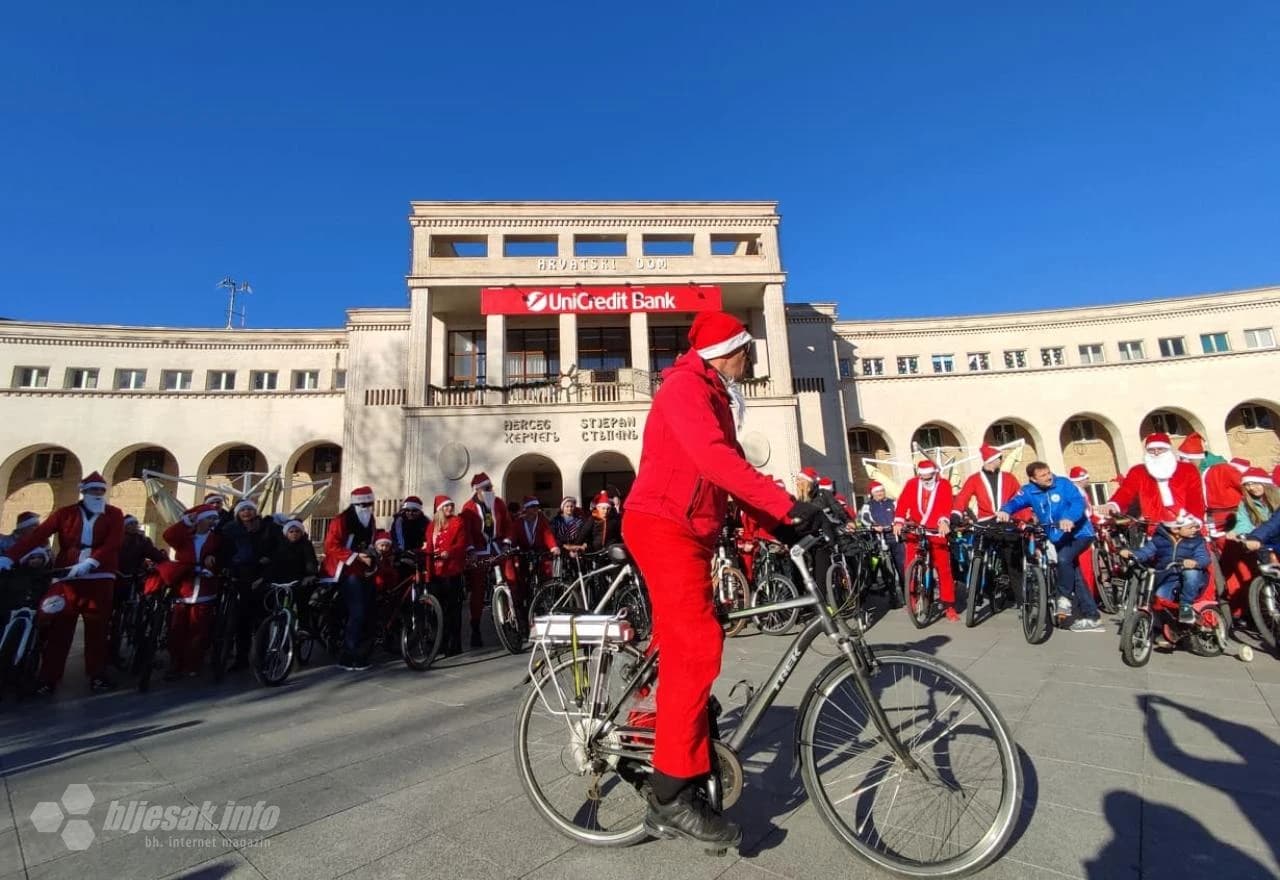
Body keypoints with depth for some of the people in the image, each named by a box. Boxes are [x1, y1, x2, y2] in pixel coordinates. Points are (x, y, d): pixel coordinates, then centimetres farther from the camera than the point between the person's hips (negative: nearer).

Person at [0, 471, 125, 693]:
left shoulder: (114, 515, 5)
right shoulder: (65, 513, 9)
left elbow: (113, 543, -9)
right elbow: (38, 534, -2)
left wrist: (90, 562, -23)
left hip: (100, 579, -1)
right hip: (67, 577, 1)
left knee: (97, 629, 4)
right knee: (58, 629, 1)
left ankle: (97, 675, 11)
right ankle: (48, 679, 10)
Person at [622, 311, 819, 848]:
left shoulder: (717, 400, 23)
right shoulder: (684, 386, -9)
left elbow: (732, 466, 17)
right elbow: (715, 459, -25)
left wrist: (775, 528, 7)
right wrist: (788, 506, -28)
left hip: (689, 532, 10)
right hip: (663, 527, -10)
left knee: (682, 650, 14)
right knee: (698, 647, -15)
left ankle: (667, 799, 29)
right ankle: (675, 794, -4)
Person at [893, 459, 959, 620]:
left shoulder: (944, 485, -1)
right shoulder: (912, 484, 1)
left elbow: (947, 505, -16)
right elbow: (902, 503, -10)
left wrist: (944, 522, -36)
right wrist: (898, 521, -26)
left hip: (936, 532, -1)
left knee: (944, 569, 0)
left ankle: (949, 606, 9)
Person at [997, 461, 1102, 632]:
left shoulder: (1063, 483, -12)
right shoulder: (1029, 491, -3)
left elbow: (1078, 502, -25)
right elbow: (1015, 502, -16)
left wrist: (1069, 519, -44)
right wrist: (1005, 511, -40)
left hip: (1079, 533, -5)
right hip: (1058, 539, 5)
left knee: (1063, 559, -29)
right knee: (1076, 578, 9)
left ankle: (1065, 597, -8)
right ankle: (1091, 617, 19)